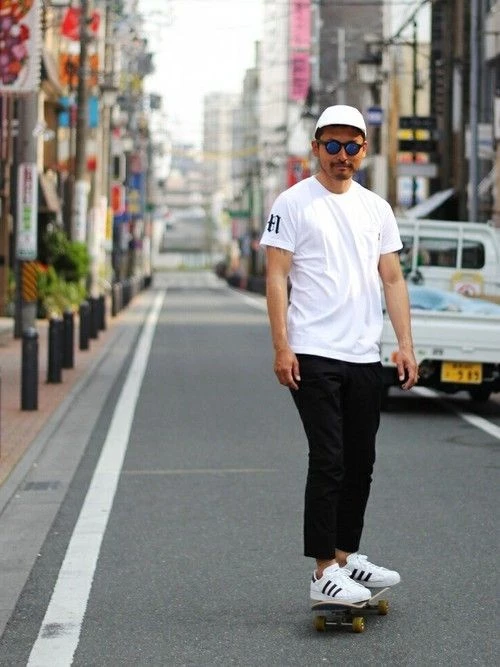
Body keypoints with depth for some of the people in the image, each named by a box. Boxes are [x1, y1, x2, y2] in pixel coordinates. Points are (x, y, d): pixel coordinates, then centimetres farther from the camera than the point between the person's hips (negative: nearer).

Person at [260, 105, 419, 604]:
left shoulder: (376, 208, 14)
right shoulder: (293, 203, -2)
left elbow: (392, 278, 14)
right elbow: (276, 276, -6)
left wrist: (405, 344, 5)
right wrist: (282, 347, -14)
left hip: (365, 356, 6)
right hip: (314, 354, -6)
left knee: (360, 464, 12)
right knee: (328, 462, -10)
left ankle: (345, 557, 25)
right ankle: (324, 574, -7)